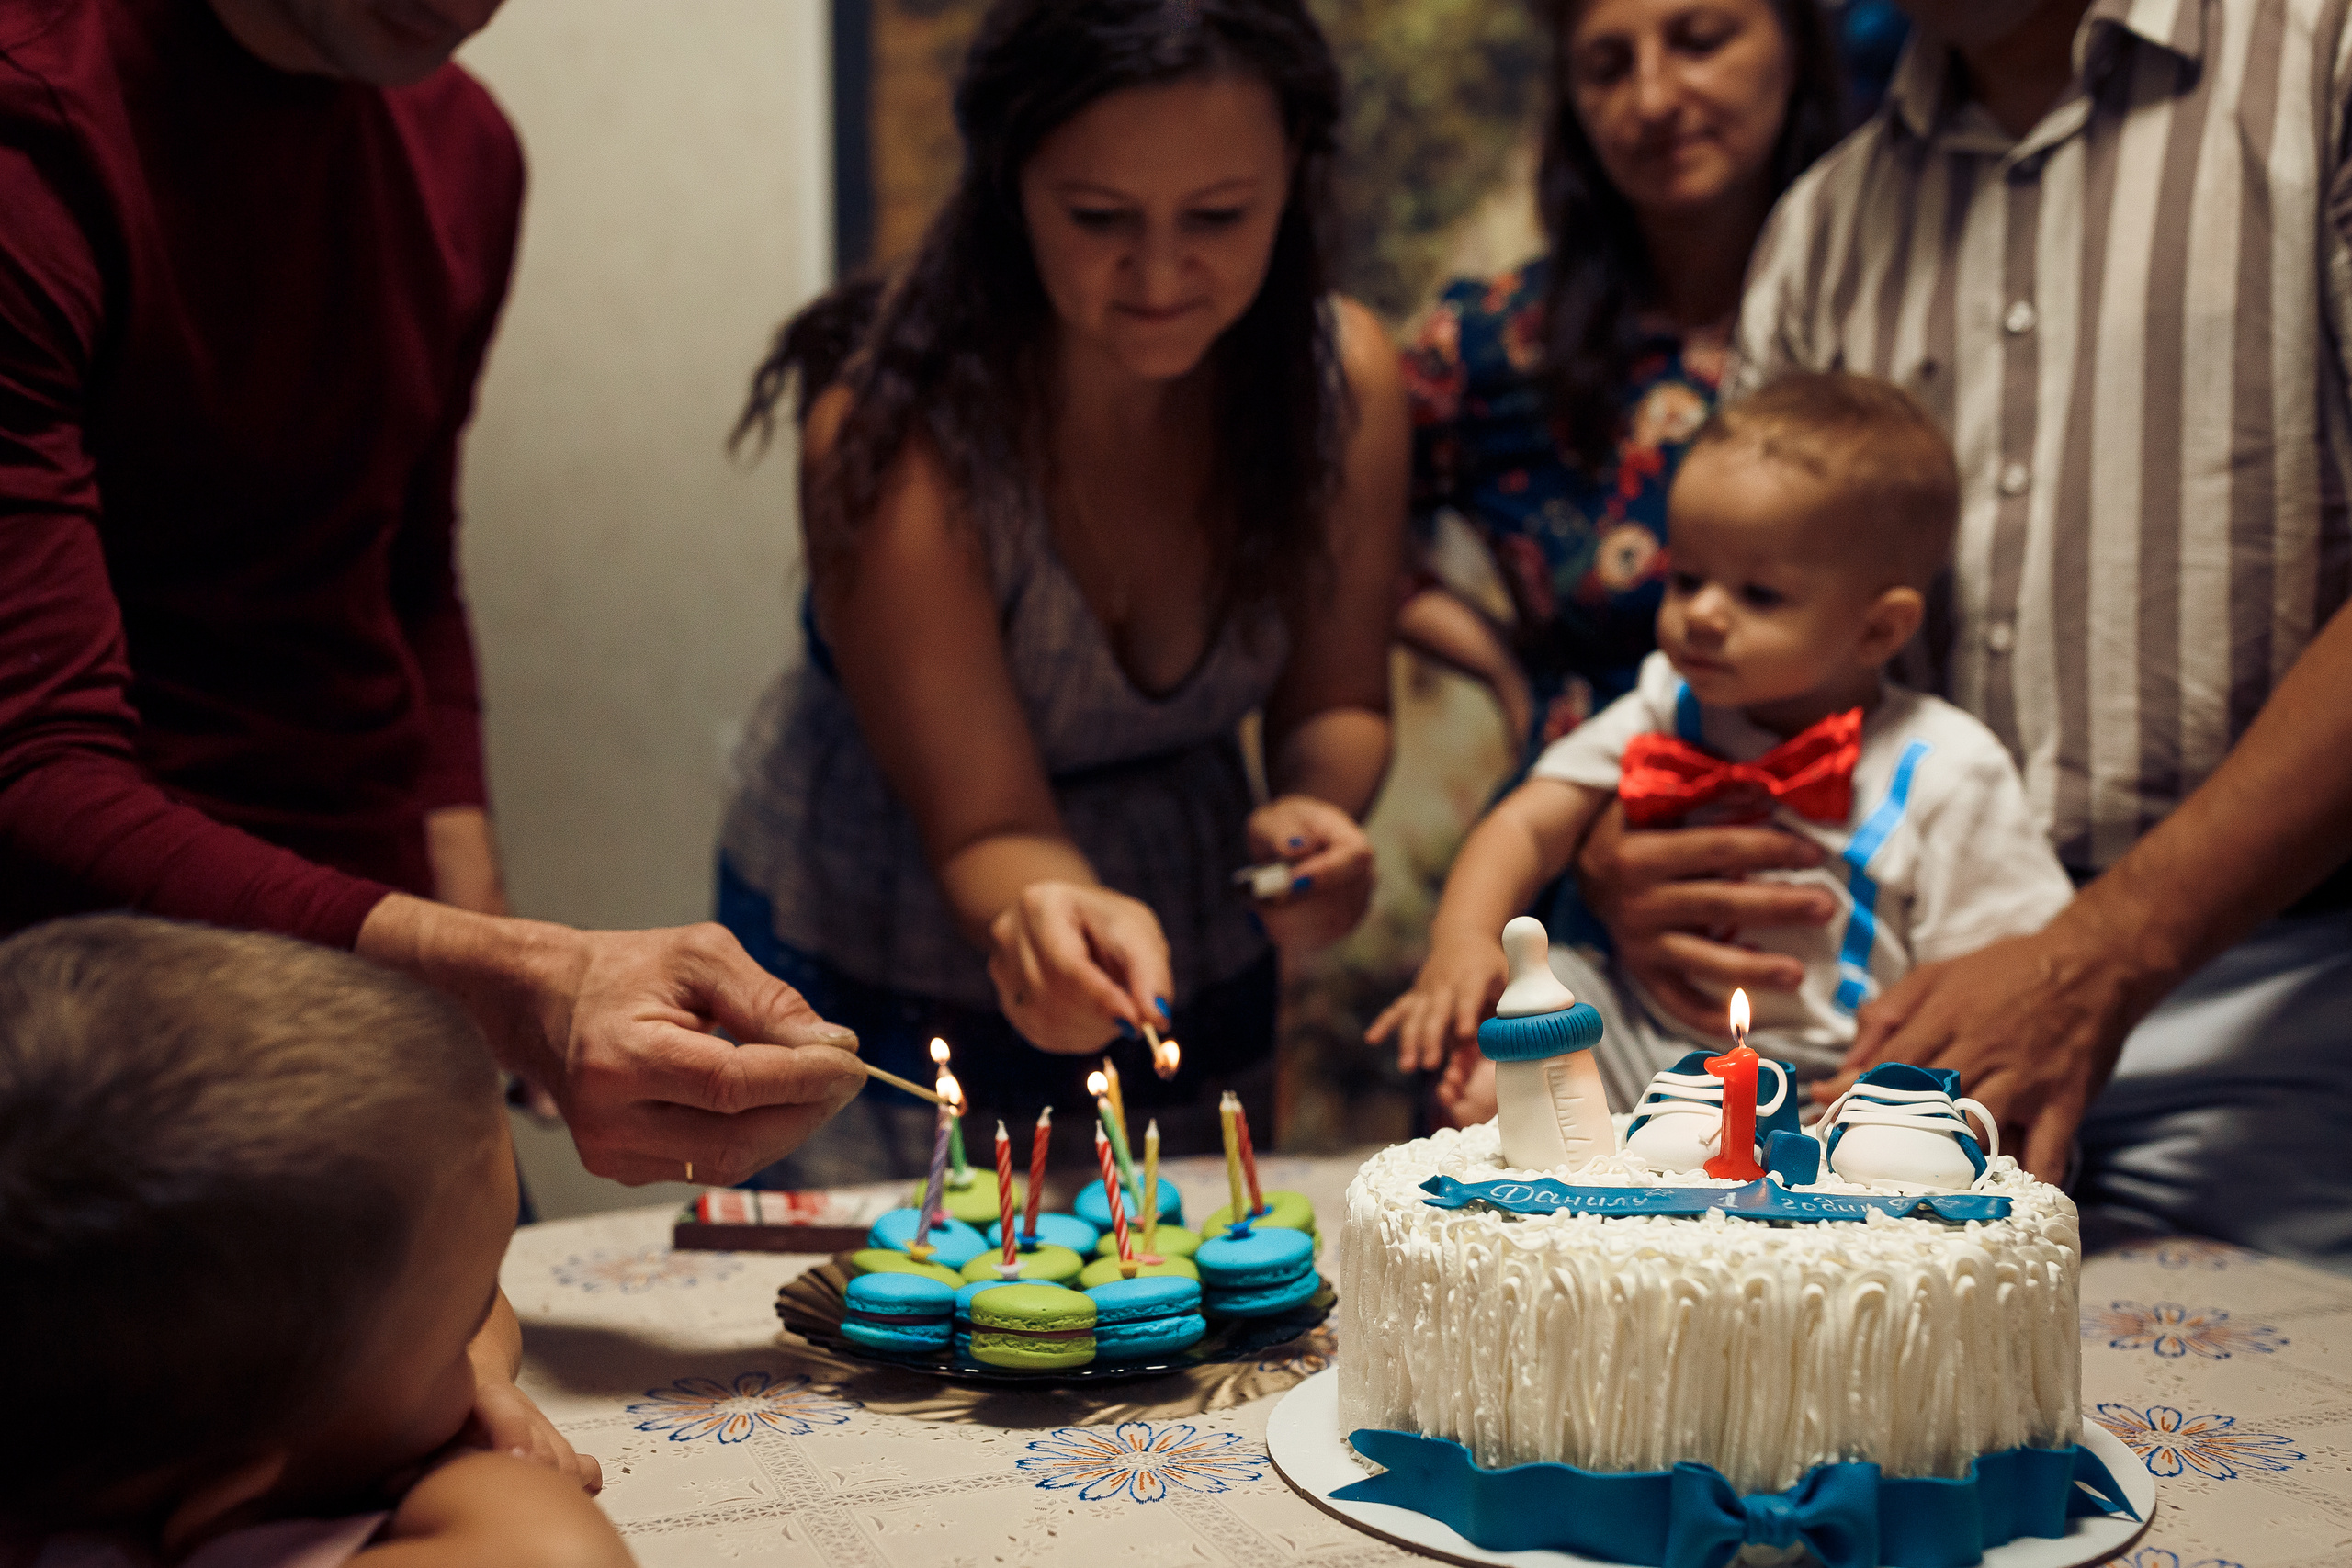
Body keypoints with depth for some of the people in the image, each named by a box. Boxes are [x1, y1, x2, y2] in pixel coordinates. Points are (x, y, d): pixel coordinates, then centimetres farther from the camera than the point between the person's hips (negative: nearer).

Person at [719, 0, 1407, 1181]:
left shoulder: (1346, 380, -16)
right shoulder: (890, 426, -29)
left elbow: (1335, 704, -2)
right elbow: (984, 833, -25)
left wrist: (1315, 814, -24)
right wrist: (1049, 910, -48)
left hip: (1187, 963, 4)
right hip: (875, 973, -4)